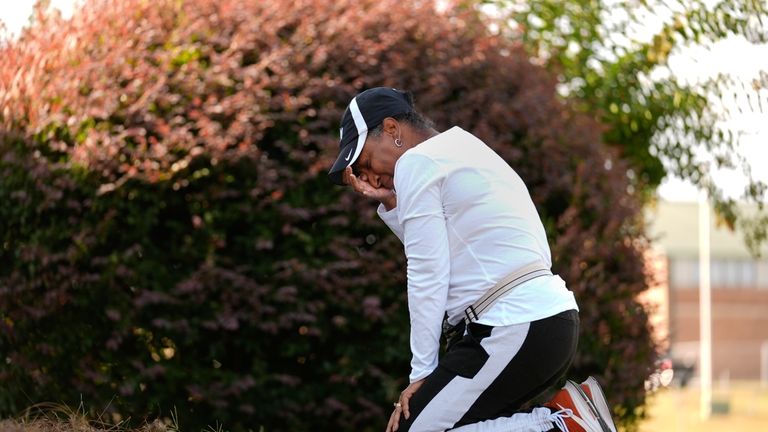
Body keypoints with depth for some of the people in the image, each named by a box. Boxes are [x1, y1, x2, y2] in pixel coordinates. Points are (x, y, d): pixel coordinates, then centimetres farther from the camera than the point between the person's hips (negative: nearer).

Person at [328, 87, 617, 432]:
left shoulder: (417, 162, -5)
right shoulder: (465, 152, 23)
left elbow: (428, 277, -9)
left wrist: (422, 373, -5)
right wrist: (390, 205, 18)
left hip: (513, 331, -10)